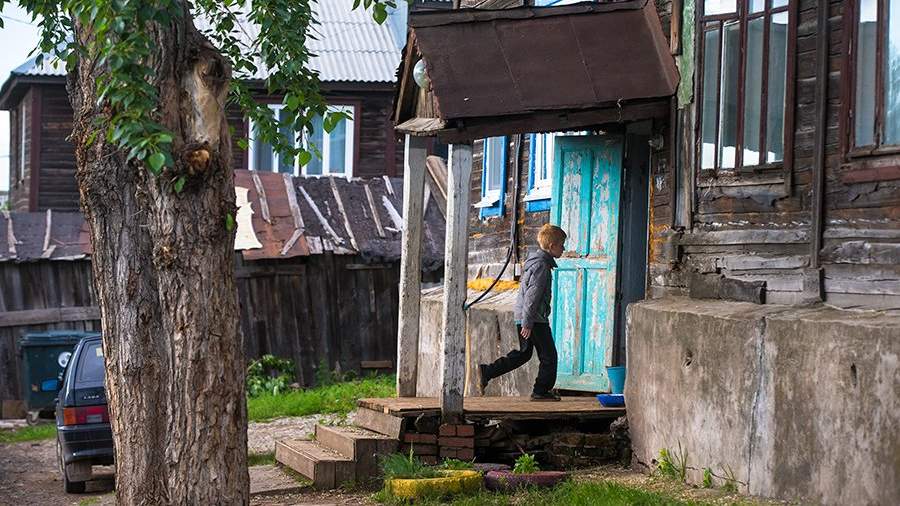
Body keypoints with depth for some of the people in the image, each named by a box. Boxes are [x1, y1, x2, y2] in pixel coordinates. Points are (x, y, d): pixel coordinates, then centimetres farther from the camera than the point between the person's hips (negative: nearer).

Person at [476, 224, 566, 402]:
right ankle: (541, 390, 8)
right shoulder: (542, 265, -16)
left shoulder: (535, 260, 16)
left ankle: (486, 372, 12)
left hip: (522, 317, 10)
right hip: (535, 319, -10)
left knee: (523, 353, 15)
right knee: (548, 355, 2)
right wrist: (528, 323, -22)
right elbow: (532, 295, -21)